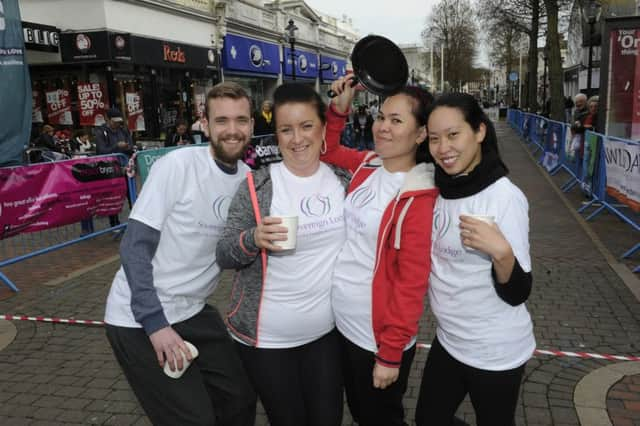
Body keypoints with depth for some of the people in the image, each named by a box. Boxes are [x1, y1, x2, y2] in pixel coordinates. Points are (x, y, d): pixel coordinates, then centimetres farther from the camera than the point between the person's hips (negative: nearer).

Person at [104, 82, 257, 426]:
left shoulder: (248, 178, 1)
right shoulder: (178, 165, -17)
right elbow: (134, 247, -18)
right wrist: (155, 322, -22)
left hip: (192, 313, 6)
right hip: (139, 320, -6)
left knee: (241, 398, 13)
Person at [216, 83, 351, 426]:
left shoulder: (343, 181, -1)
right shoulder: (257, 186, -12)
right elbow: (223, 256, -9)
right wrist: (254, 240, -28)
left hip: (326, 331, 3)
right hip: (268, 336, -3)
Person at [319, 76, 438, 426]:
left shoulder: (420, 197, -20)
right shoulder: (366, 166, -1)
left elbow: (412, 281, -19)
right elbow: (326, 151, 16)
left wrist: (390, 354, -16)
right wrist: (338, 109, 0)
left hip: (380, 337, -6)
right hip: (340, 323, 6)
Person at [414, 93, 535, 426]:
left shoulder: (505, 196, -21)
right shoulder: (440, 189, -3)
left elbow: (517, 293, -18)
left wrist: (500, 251, -37)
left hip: (495, 352, -6)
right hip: (448, 340, 6)